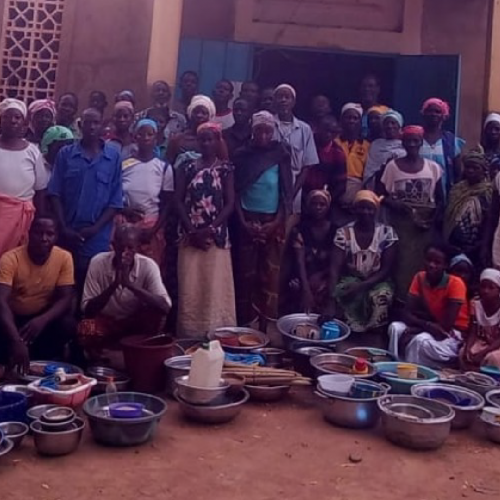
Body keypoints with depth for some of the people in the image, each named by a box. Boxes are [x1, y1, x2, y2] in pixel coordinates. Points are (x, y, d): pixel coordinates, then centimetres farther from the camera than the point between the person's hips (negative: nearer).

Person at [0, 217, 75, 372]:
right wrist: (16, 340, -51)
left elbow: (65, 299, -16)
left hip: (43, 317, 2)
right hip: (14, 317, -2)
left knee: (68, 325, -28)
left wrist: (43, 320, -38)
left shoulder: (64, 258, -14)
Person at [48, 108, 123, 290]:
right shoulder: (65, 154, 4)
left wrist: (96, 228, -9)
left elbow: (116, 200, 0)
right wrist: (64, 227, -5)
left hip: (98, 236, -1)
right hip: (68, 233, 1)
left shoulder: (113, 156, 2)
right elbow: (55, 193, 3)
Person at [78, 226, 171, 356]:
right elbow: (87, 309, -20)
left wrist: (129, 284, -40)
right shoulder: (98, 262, -18)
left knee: (157, 313, -29)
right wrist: (114, 284, -35)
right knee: (85, 330, -31)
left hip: (136, 324, 0)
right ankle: (97, 360, 0)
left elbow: (165, 306, -31)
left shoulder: (148, 265, -19)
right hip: (105, 321, 0)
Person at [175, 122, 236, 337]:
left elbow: (230, 203, -1)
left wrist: (210, 229, -11)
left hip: (217, 236, -1)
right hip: (191, 236, 1)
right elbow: (178, 201, 2)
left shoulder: (225, 169, 4)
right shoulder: (187, 167, 7)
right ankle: (190, 335, 8)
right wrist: (191, 231, -8)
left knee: (216, 287, -1)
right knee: (190, 287, 0)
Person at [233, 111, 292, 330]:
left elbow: (287, 193, 1)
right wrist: (243, 222, -8)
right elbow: (235, 192, 1)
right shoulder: (242, 155, 1)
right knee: (246, 273, 2)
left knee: (269, 274, 1)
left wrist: (276, 222, -8)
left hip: (273, 222, 0)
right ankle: (244, 324, 11)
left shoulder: (281, 155, 1)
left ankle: (264, 325, 8)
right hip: (248, 221, 0)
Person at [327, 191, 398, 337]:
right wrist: (331, 301, -33)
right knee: (341, 293, -34)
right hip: (351, 279, 0)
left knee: (381, 295, -34)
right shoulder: (343, 233, -11)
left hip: (377, 281, 0)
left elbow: (387, 269, -10)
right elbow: (335, 269, -19)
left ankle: (372, 335, -11)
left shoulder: (387, 233, -9)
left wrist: (362, 286, -27)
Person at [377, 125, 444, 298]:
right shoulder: (392, 166, 1)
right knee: (401, 263, -6)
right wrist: (394, 204, -14)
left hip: (425, 223, 1)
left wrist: (432, 220, -7)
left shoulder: (433, 168, 4)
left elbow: (440, 200, 8)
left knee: (422, 263, -2)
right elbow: (379, 195, 3)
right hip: (399, 223, -1)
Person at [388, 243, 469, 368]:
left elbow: (447, 324, -24)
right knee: (395, 327, -17)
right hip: (429, 329, 5)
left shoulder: (455, 283, -22)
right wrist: (427, 325, -30)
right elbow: (406, 314, -11)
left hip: (453, 333, -5)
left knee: (421, 340, -33)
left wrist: (414, 330, -22)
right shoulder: (419, 278, -7)